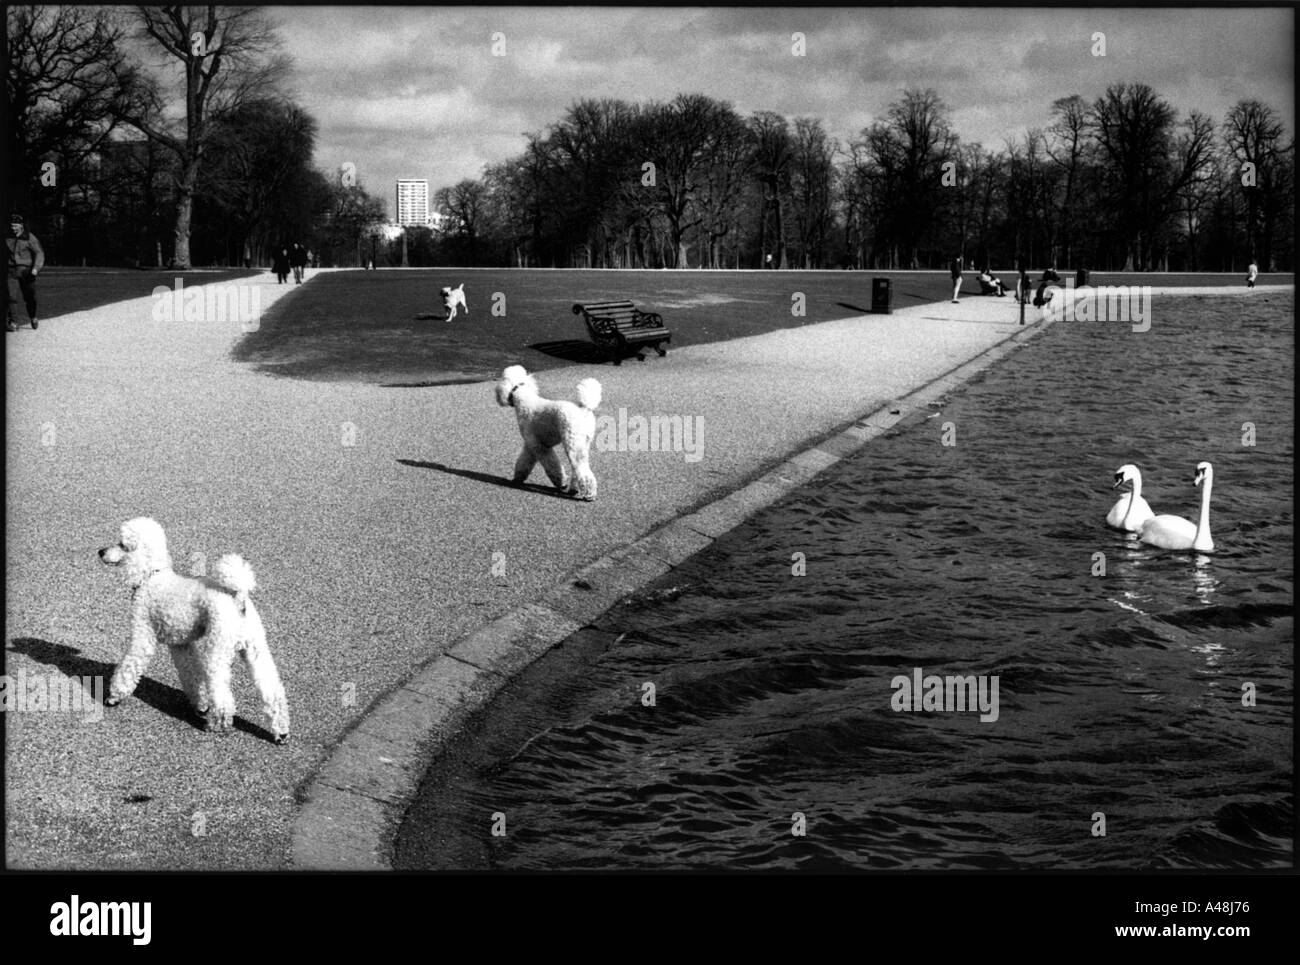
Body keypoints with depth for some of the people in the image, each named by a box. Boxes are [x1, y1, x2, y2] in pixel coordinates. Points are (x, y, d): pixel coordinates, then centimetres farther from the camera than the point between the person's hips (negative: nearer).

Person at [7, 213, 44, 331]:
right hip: (11, 271, 2)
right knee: (11, 297, -12)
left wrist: (36, 268, -20)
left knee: (29, 297, 7)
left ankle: (32, 317, 35)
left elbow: (39, 253, -7)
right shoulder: (7, 238, 6)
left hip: (26, 271, -2)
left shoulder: (29, 238, -3)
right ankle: (13, 323, -11)